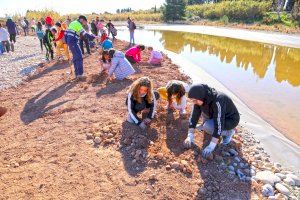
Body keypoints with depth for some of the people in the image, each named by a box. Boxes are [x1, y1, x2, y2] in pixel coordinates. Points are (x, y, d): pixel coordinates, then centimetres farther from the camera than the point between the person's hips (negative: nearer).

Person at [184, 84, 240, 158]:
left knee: (207, 127, -28)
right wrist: (190, 136, -19)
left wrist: (211, 146, -38)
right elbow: (194, 116, -14)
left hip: (231, 120, -7)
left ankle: (228, 132, -3)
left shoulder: (218, 101, -38)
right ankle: (205, 125, 13)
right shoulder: (201, 99, -17)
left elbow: (219, 125, -38)